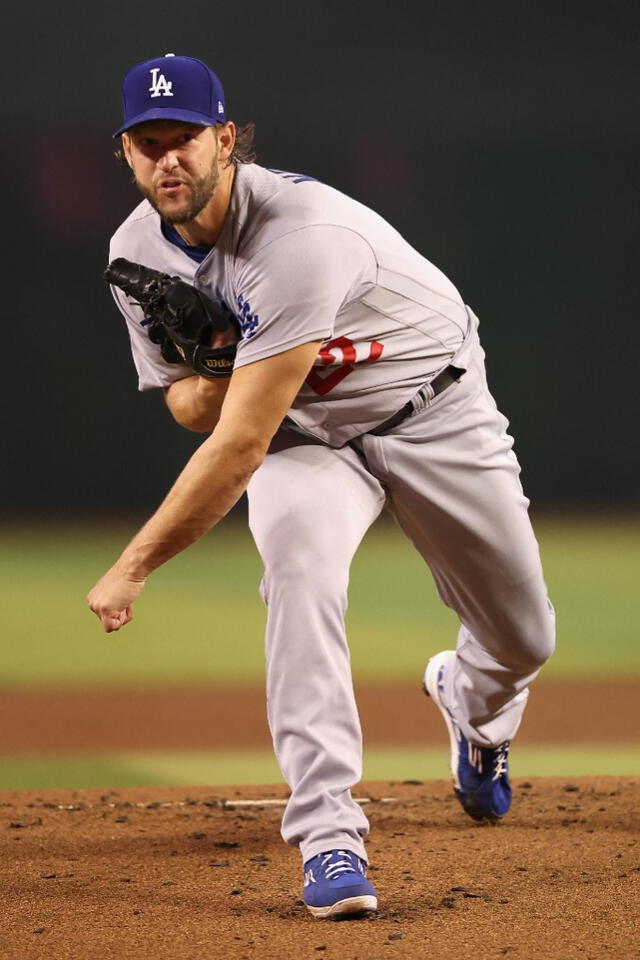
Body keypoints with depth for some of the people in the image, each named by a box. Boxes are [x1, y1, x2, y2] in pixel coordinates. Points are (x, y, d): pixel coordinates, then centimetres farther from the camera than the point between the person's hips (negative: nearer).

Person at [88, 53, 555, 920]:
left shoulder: (296, 236, -38)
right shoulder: (137, 252, -14)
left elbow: (240, 446, -39)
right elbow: (190, 406, -1)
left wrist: (135, 566, -35)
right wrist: (202, 384, -27)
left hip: (434, 407, -3)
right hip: (304, 429, 3)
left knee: (522, 639, 6)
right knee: (298, 564, -30)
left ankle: (469, 701, 46)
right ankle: (327, 834, -32)